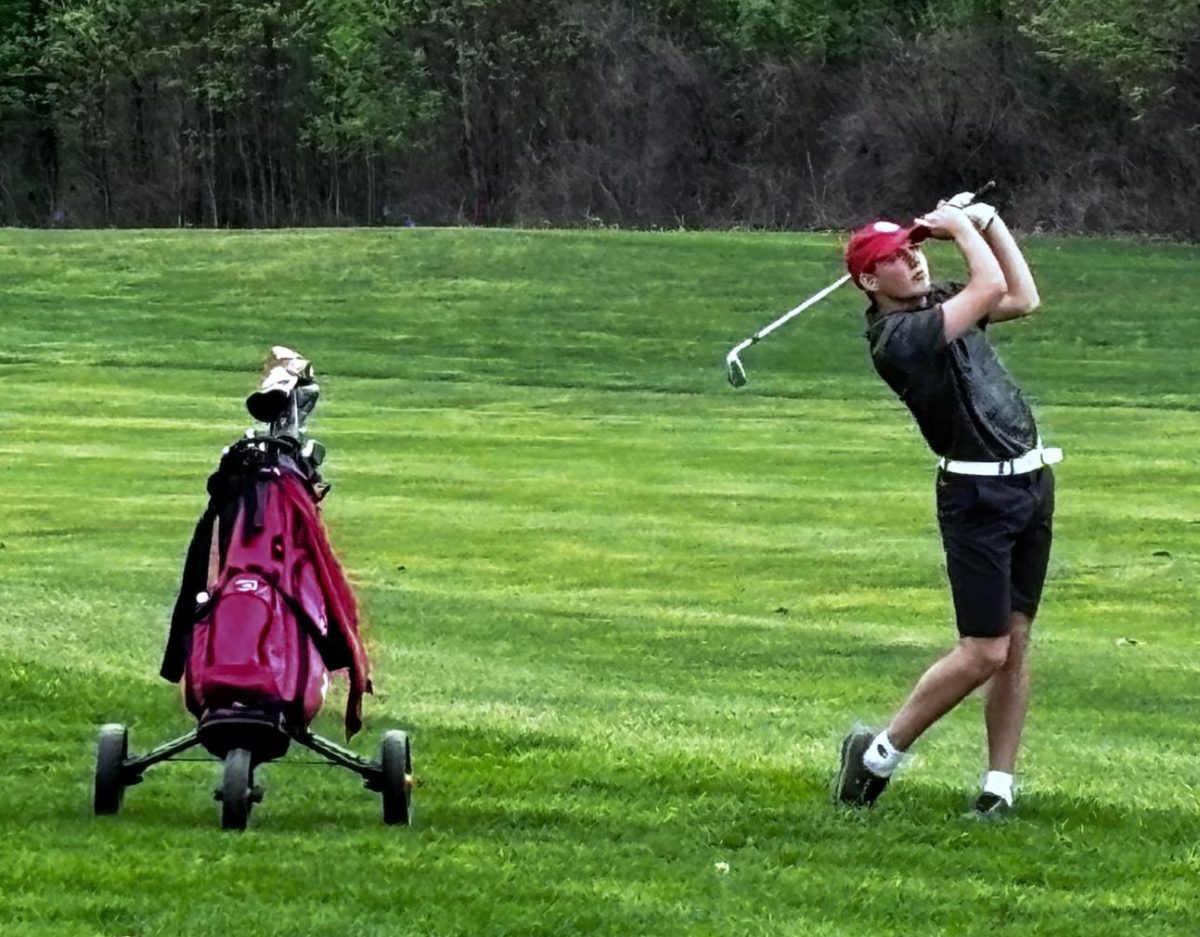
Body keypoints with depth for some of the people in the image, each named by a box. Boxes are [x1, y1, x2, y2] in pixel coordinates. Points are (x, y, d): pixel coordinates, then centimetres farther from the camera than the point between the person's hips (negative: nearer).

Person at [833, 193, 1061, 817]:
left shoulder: (938, 304, 12)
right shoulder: (896, 337, -17)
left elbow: (1023, 299, 20)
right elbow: (992, 287, -21)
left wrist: (988, 221, 13)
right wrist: (960, 227, -6)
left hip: (1031, 482, 8)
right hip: (978, 495, -8)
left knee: (1015, 646, 6)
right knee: (983, 652, -9)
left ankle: (999, 785, 9)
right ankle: (879, 754, 6)